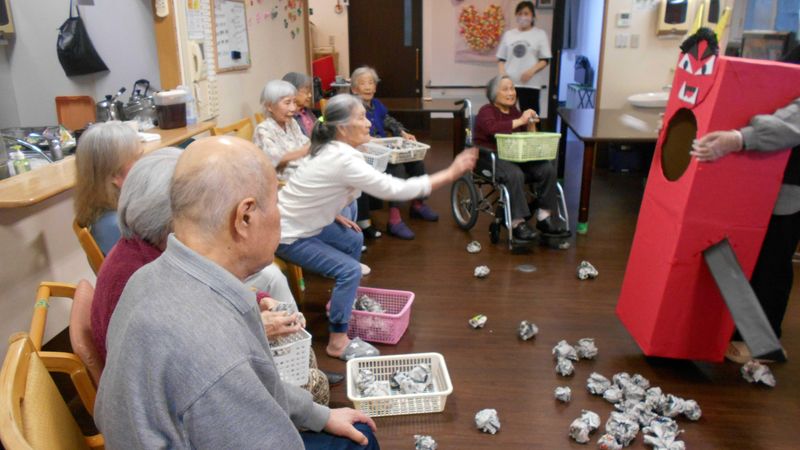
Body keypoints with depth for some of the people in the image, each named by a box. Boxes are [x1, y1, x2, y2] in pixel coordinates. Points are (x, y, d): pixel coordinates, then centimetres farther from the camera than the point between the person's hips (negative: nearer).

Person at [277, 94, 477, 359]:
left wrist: (336, 215, -7)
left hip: (303, 223, 10)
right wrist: (450, 174, -26)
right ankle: (337, 342, -7)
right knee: (349, 270, -16)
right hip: (287, 235, -10)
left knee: (353, 241, 19)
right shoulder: (344, 160, -30)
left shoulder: (332, 150, 0)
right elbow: (395, 189, -30)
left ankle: (339, 300, 32)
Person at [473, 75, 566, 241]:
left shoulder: (515, 112, 20)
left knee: (547, 168, -18)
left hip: (515, 157, 6)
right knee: (515, 174, -36)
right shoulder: (486, 111, 0)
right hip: (490, 158, -6)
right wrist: (520, 121, -23)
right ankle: (517, 223, -28)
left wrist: (531, 125, -2)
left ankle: (544, 217, -12)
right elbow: (492, 128, -25)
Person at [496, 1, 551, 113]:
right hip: (509, 82, 3)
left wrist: (531, 71, -17)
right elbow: (501, 59, 12)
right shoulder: (508, 34, 11)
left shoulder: (540, 34, 3)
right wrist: (502, 74, -6)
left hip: (530, 83, -2)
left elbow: (545, 60, 0)